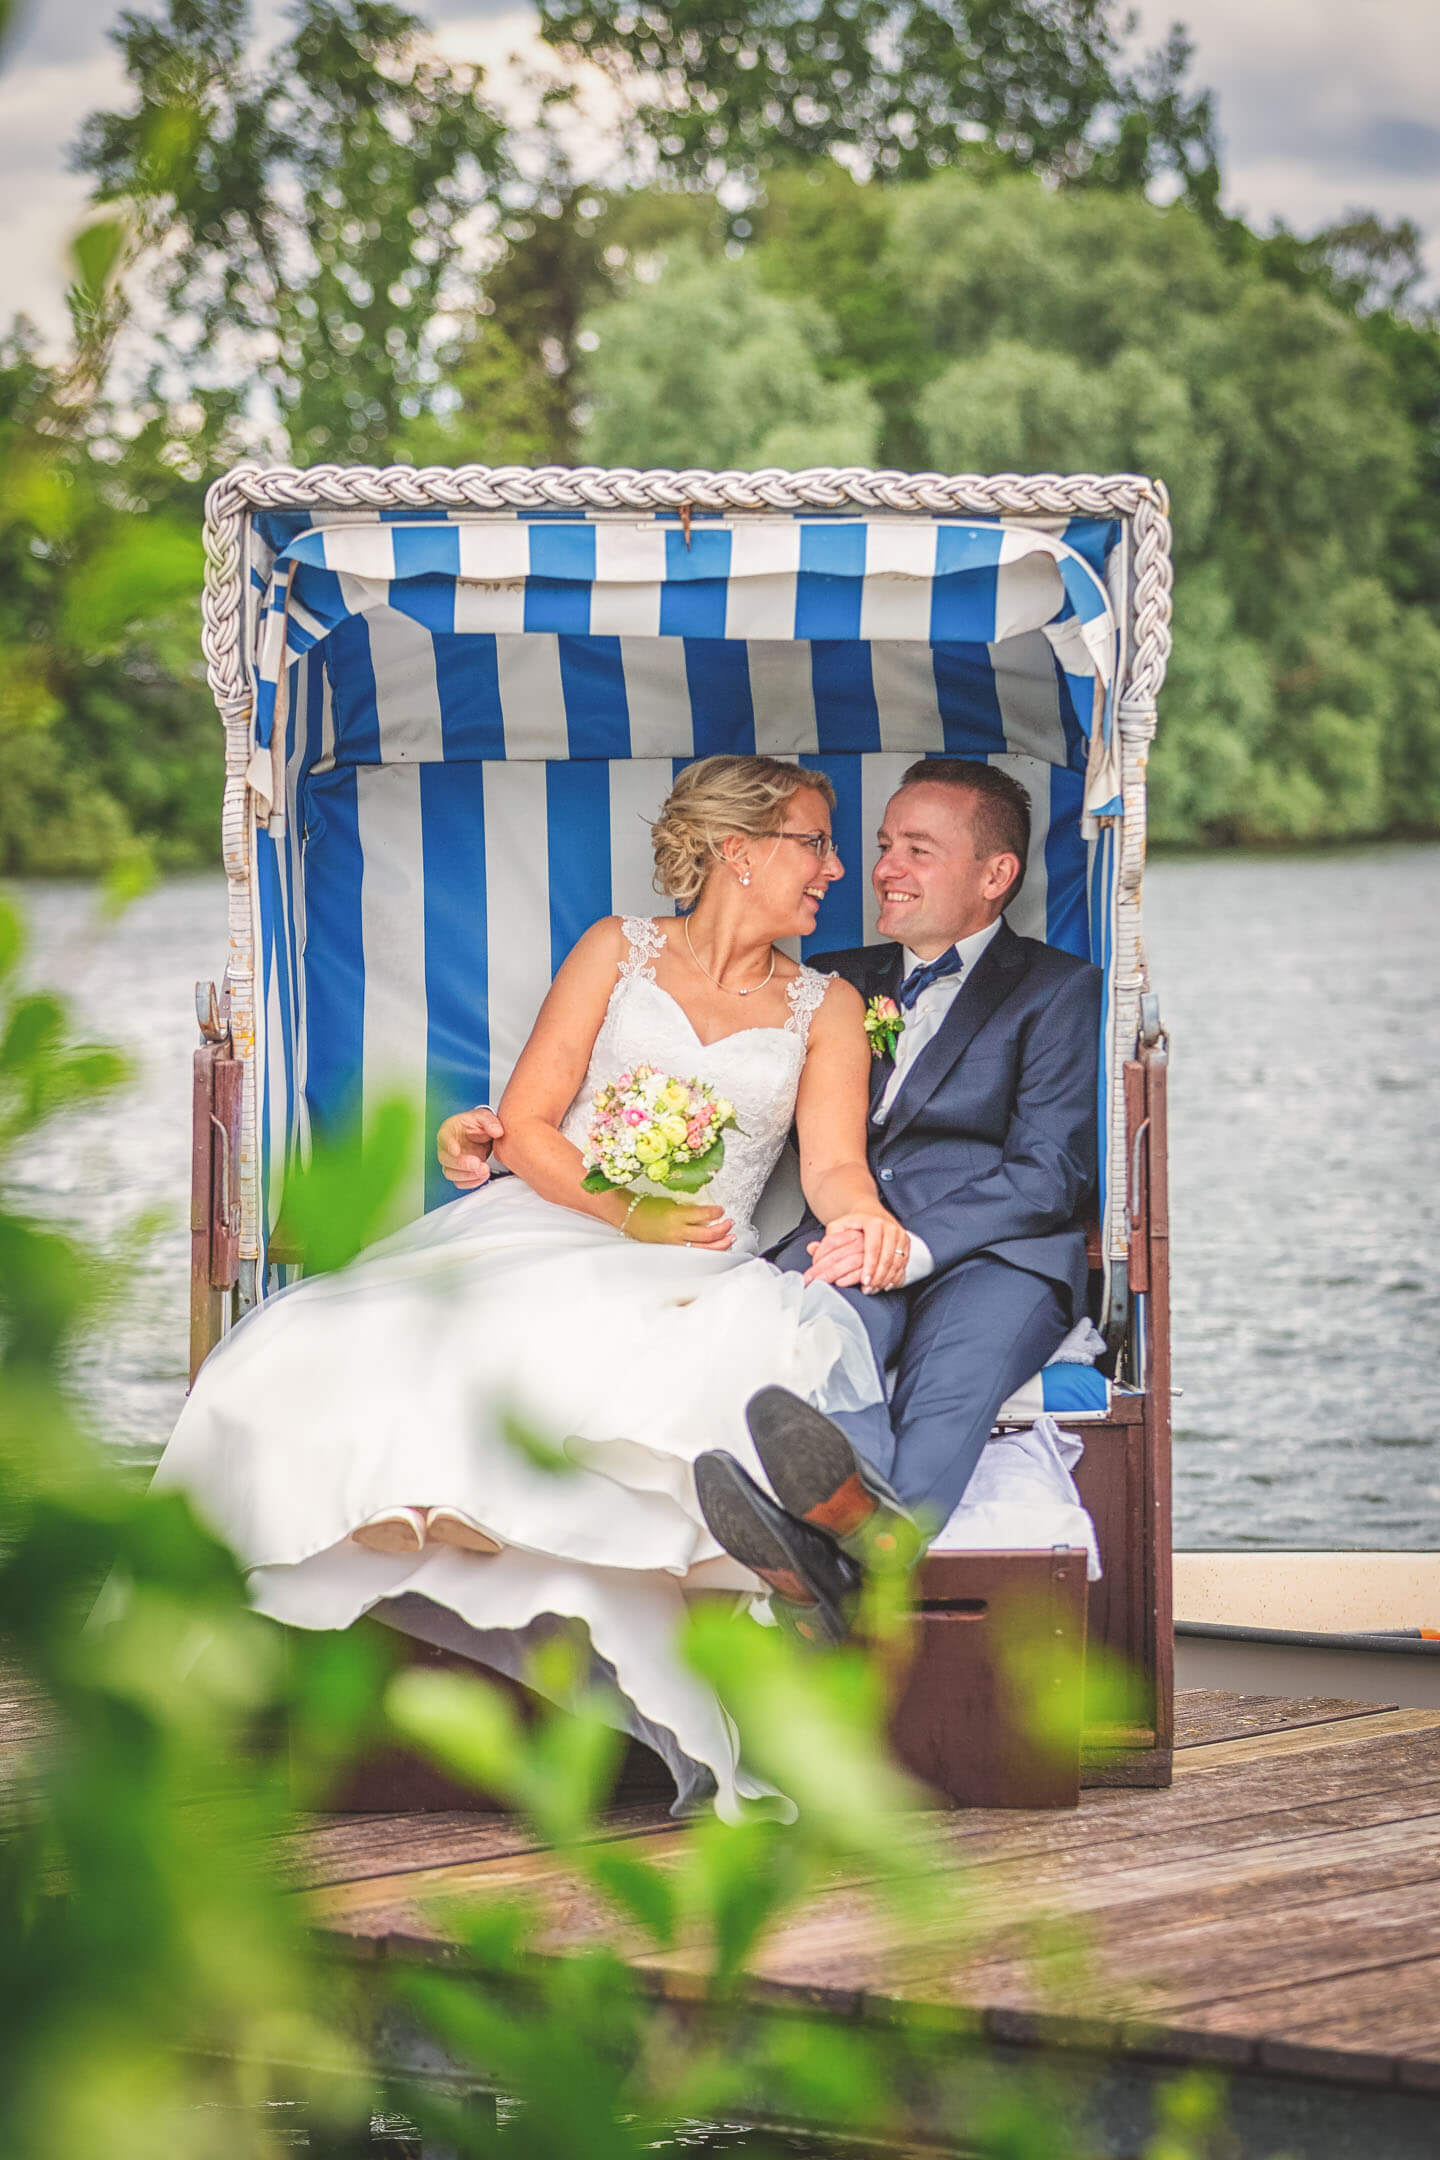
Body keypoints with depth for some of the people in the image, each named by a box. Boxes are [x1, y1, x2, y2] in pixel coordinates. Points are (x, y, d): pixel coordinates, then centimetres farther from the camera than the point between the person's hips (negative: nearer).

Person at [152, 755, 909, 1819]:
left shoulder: (826, 1005, 18)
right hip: (539, 1227, 0)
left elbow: (835, 1164, 2)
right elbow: (526, 1123, 6)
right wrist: (625, 1211, -12)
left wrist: (860, 1216, -23)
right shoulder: (619, 950, 14)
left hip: (692, 1280, 0)